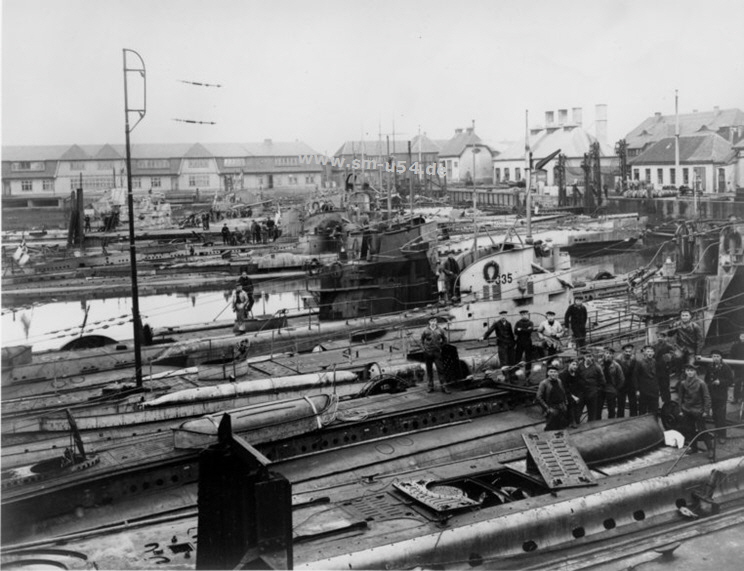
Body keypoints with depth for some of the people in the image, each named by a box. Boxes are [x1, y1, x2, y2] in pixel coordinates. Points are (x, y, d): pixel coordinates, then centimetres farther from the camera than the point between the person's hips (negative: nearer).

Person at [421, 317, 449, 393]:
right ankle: (431, 386, 13)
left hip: (437, 352, -1)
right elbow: (421, 340, 14)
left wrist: (440, 347, 8)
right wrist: (424, 347, 5)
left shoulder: (440, 330, -1)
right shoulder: (425, 331, -1)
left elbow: (445, 340, 15)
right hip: (428, 353, 1)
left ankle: (443, 386, -4)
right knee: (429, 370, 5)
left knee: (440, 369, -6)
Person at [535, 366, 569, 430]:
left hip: (562, 408, 5)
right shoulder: (544, 383, -9)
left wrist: (566, 403, 9)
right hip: (552, 409, -5)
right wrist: (547, 408, -14)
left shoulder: (559, 381, 7)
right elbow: (538, 398, -12)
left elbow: (564, 393, 22)